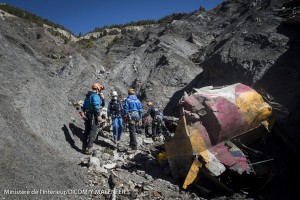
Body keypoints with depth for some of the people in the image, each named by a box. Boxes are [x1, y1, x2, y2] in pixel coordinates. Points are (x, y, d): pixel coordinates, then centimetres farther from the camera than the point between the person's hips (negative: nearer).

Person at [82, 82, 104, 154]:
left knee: (87, 131, 15)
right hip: (93, 116, -9)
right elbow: (96, 106, -22)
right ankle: (88, 148, -7)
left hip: (88, 115, 9)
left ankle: (84, 147, 24)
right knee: (93, 131, -6)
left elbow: (84, 106, 20)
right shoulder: (95, 96, -12)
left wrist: (85, 113, 25)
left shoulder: (88, 96, 17)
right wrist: (98, 115, -21)